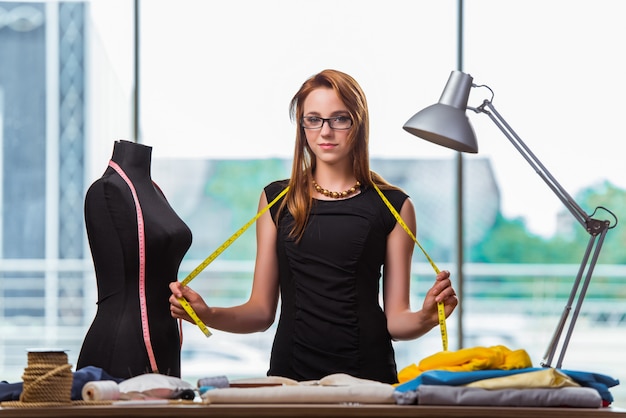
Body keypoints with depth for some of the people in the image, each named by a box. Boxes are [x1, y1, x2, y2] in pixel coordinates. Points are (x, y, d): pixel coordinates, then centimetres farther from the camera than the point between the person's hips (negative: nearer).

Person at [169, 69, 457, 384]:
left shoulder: (392, 205, 5)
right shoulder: (277, 199, 10)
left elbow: (395, 319, 2)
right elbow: (261, 310, 9)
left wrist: (426, 318, -19)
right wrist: (208, 315, -9)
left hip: (367, 370, -2)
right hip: (291, 370, 2)